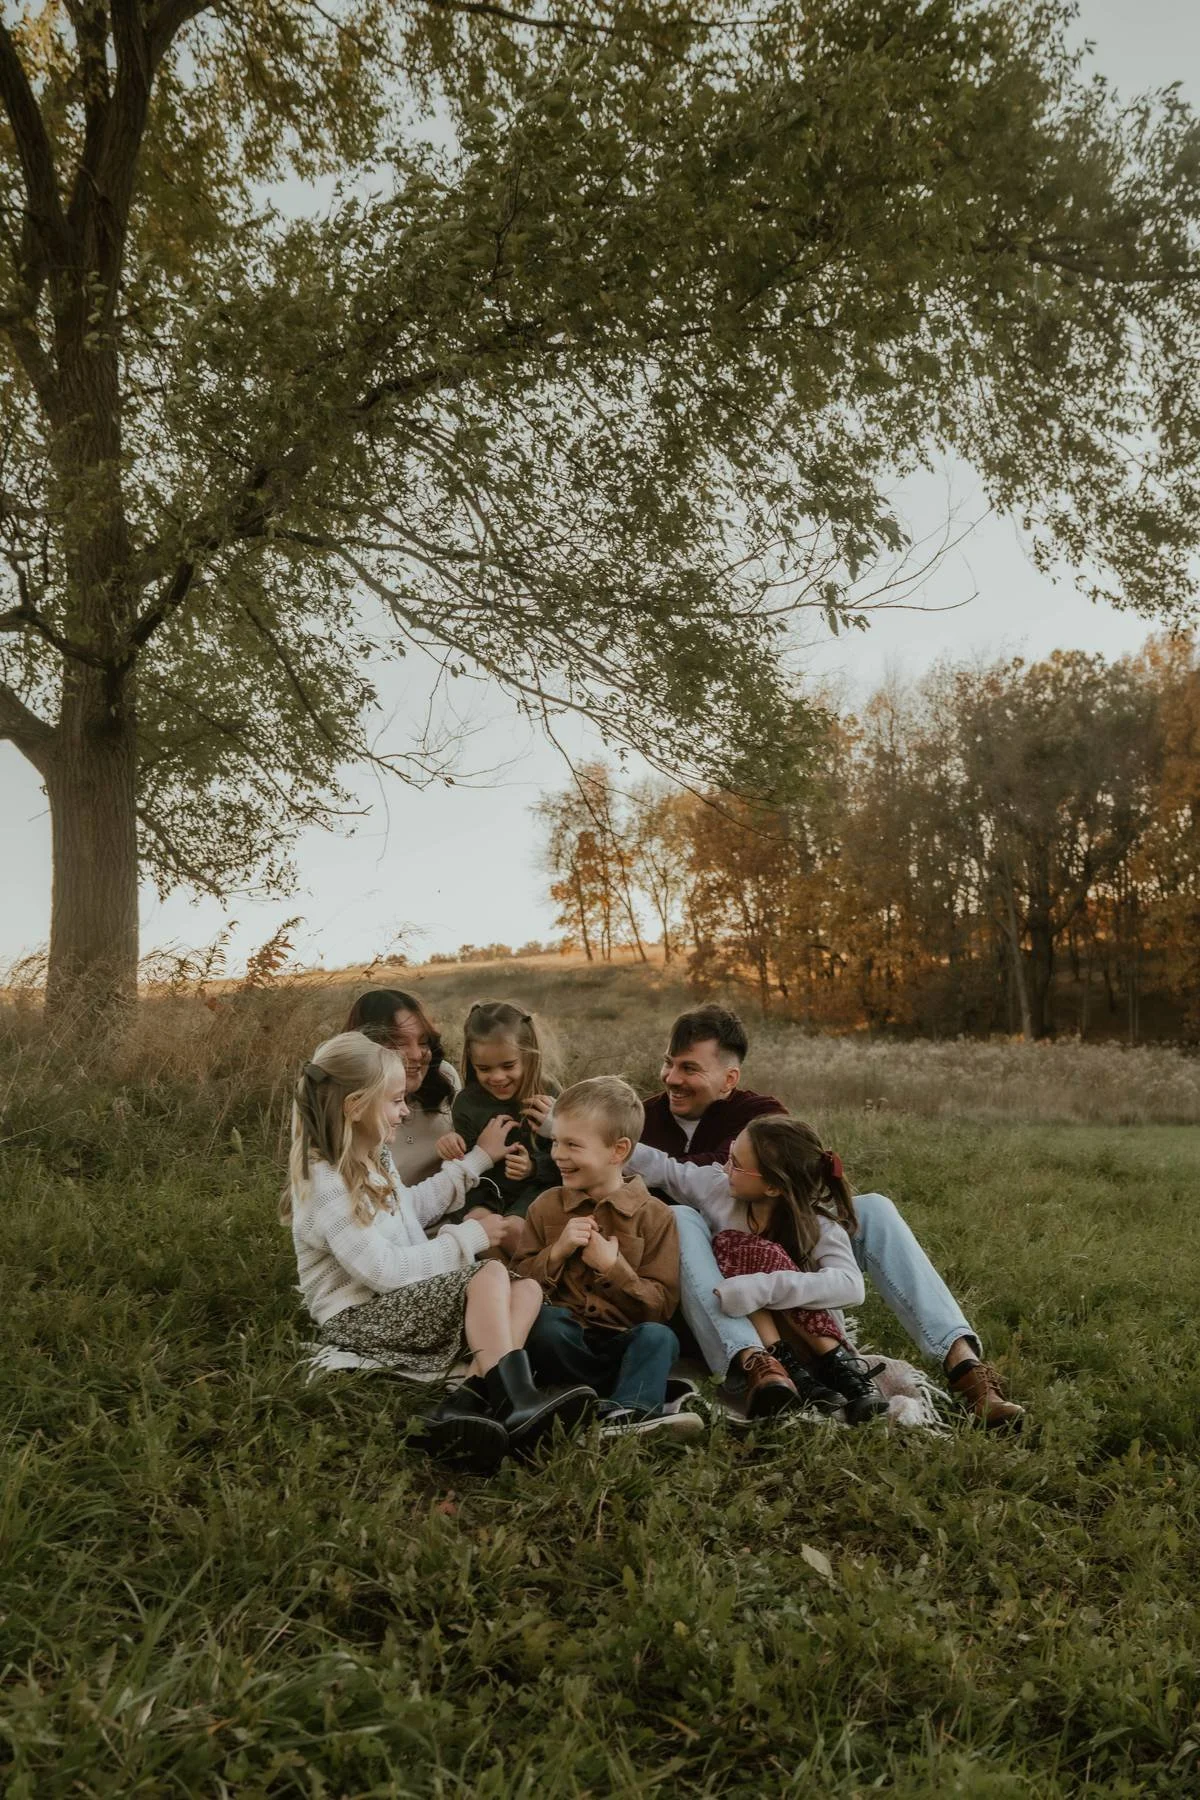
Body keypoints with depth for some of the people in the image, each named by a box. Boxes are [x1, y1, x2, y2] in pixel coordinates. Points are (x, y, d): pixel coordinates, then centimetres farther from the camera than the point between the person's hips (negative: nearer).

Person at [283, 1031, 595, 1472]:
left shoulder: (370, 1158, 11)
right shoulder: (327, 1185, -21)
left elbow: (412, 1208, 29)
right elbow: (383, 1270, -25)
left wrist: (479, 1158, 28)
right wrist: (467, 1238, -16)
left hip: (405, 1300, 10)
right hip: (359, 1318, -10)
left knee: (527, 1290, -8)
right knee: (491, 1275, -25)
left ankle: (467, 1402, -29)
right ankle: (514, 1405, -32)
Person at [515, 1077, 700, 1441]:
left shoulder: (654, 1215, 2)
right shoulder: (545, 1207, 10)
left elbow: (661, 1305, -2)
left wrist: (613, 1266, -16)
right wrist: (557, 1251, -10)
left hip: (625, 1341, -1)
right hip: (565, 1342, 1)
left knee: (658, 1336, -32)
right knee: (545, 1320, -31)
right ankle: (639, 1393, -24)